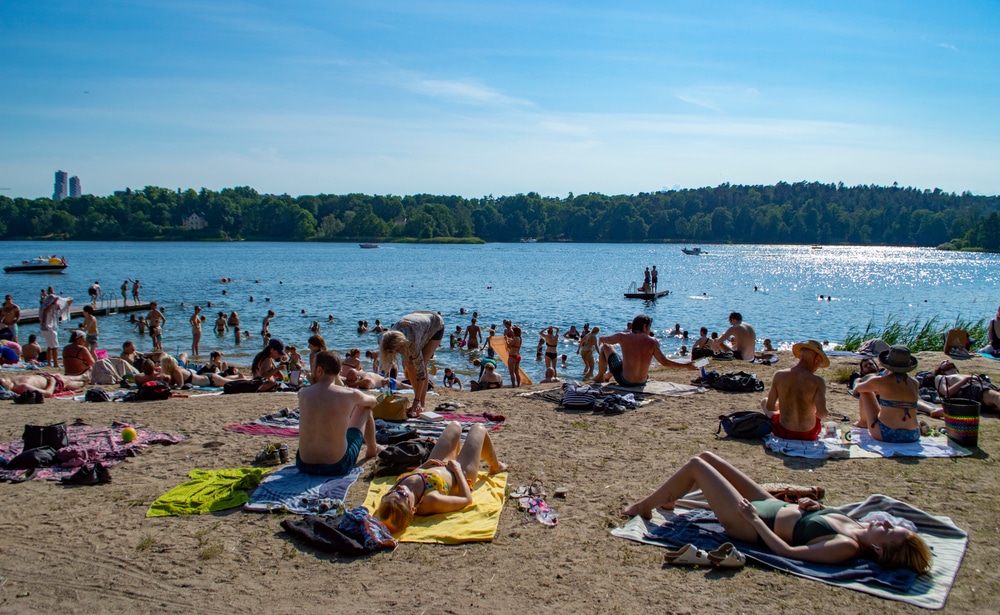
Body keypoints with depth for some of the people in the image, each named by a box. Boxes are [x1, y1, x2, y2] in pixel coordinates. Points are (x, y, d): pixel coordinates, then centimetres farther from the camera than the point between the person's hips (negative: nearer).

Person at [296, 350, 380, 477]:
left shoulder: (302, 394, -4)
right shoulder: (350, 395, -10)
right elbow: (372, 401, 17)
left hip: (304, 465, 3)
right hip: (337, 467, -3)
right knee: (364, 408, 18)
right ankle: (372, 449, 45)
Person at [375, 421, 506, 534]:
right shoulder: (431, 500, -50)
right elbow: (467, 499, -32)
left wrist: (424, 465, -14)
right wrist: (457, 469, -23)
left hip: (435, 467, 5)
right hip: (463, 473, -5)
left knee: (455, 425, 26)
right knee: (479, 429, 18)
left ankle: (457, 452, 64)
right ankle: (495, 466, 51)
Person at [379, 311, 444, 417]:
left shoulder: (411, 341, -43)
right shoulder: (392, 336, -26)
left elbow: (420, 371, -38)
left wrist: (417, 401, -37)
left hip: (436, 327, -6)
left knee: (422, 363, -21)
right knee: (409, 364, -7)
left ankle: (421, 405, -15)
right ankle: (417, 403, 6)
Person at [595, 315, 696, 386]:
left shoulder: (623, 337, -9)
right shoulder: (652, 341, -10)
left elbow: (602, 340, 7)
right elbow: (664, 362, -10)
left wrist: (600, 340, 32)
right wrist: (686, 366, 0)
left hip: (625, 381, -3)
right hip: (642, 383, 3)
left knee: (605, 347, 15)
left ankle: (600, 377, 31)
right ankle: (608, 375, 54)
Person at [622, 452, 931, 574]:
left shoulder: (846, 547, -30)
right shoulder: (856, 526, -8)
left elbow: (787, 551, -29)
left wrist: (754, 518, -24)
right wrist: (814, 506, -6)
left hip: (751, 524, -8)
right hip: (773, 505, 8)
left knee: (695, 465, -3)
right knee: (705, 457, 14)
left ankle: (643, 507, 20)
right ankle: (666, 498, 39)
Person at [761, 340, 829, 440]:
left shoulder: (779, 375, -13)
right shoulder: (818, 382, -19)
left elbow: (769, 407, -6)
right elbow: (822, 413, -27)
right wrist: (820, 416, -2)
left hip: (783, 433, 0)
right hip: (808, 435, 0)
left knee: (764, 401, 30)